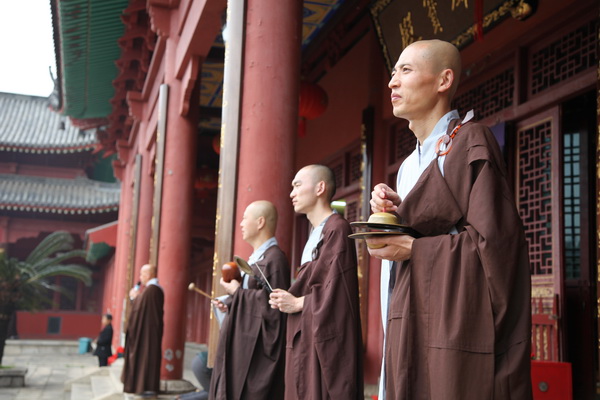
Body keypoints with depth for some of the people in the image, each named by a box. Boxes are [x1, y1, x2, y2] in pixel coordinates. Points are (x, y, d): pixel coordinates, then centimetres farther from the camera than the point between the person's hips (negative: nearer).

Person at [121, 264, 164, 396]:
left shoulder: (149, 289, -19)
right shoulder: (158, 289, 11)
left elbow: (138, 308, -19)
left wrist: (135, 297, -3)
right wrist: (138, 297, 15)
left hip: (146, 329, -10)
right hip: (154, 329, 10)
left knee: (144, 354, -4)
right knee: (151, 354, 12)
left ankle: (146, 386, -2)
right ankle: (150, 385, 17)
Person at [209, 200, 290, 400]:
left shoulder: (275, 259, -14)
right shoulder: (256, 258, 16)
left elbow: (272, 304, -23)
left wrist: (237, 292, -12)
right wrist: (231, 305, 5)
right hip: (241, 347, 10)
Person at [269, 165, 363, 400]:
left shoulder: (336, 228, -12)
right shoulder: (316, 233, 18)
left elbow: (337, 288, -19)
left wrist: (298, 303, -9)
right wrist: (290, 299, 5)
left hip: (325, 336, -9)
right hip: (306, 338, 9)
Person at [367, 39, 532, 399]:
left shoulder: (469, 143, -8)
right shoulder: (412, 164, 18)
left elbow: (496, 241, -16)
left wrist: (413, 249, -15)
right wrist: (396, 213, 2)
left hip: (455, 325, -8)